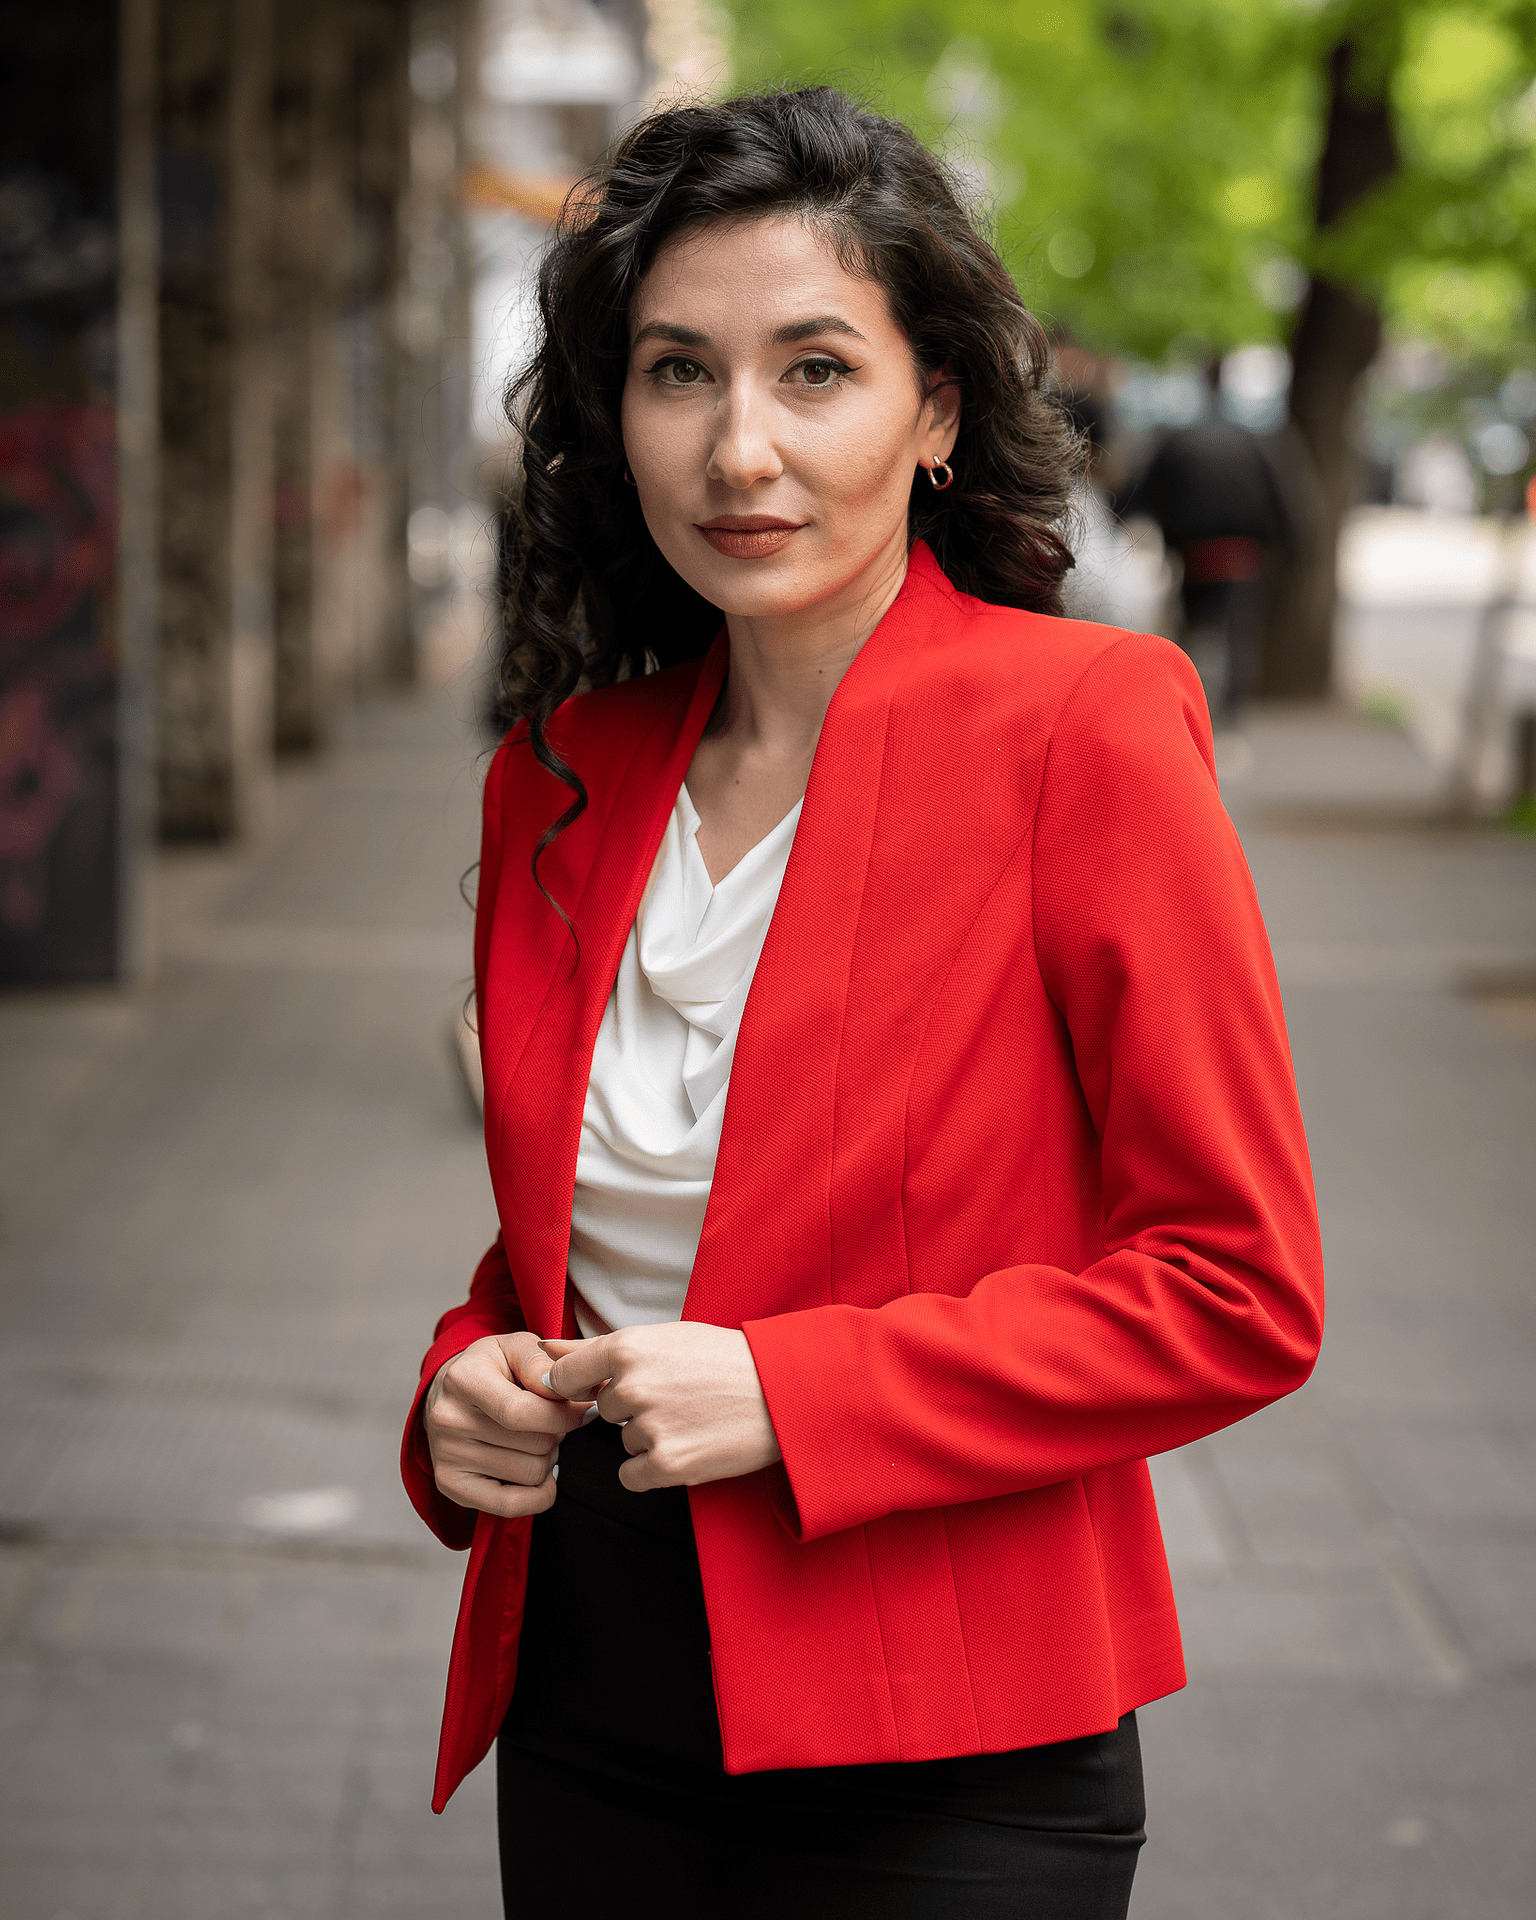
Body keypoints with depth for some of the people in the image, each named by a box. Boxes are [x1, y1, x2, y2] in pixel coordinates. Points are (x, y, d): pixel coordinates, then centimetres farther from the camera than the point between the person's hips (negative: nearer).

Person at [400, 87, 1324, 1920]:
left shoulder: (1081, 724, -12)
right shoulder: (561, 773, 5)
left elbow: (1239, 1290, -13)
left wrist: (790, 1394, -18)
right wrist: (470, 1379, -4)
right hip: (588, 1720, 5)